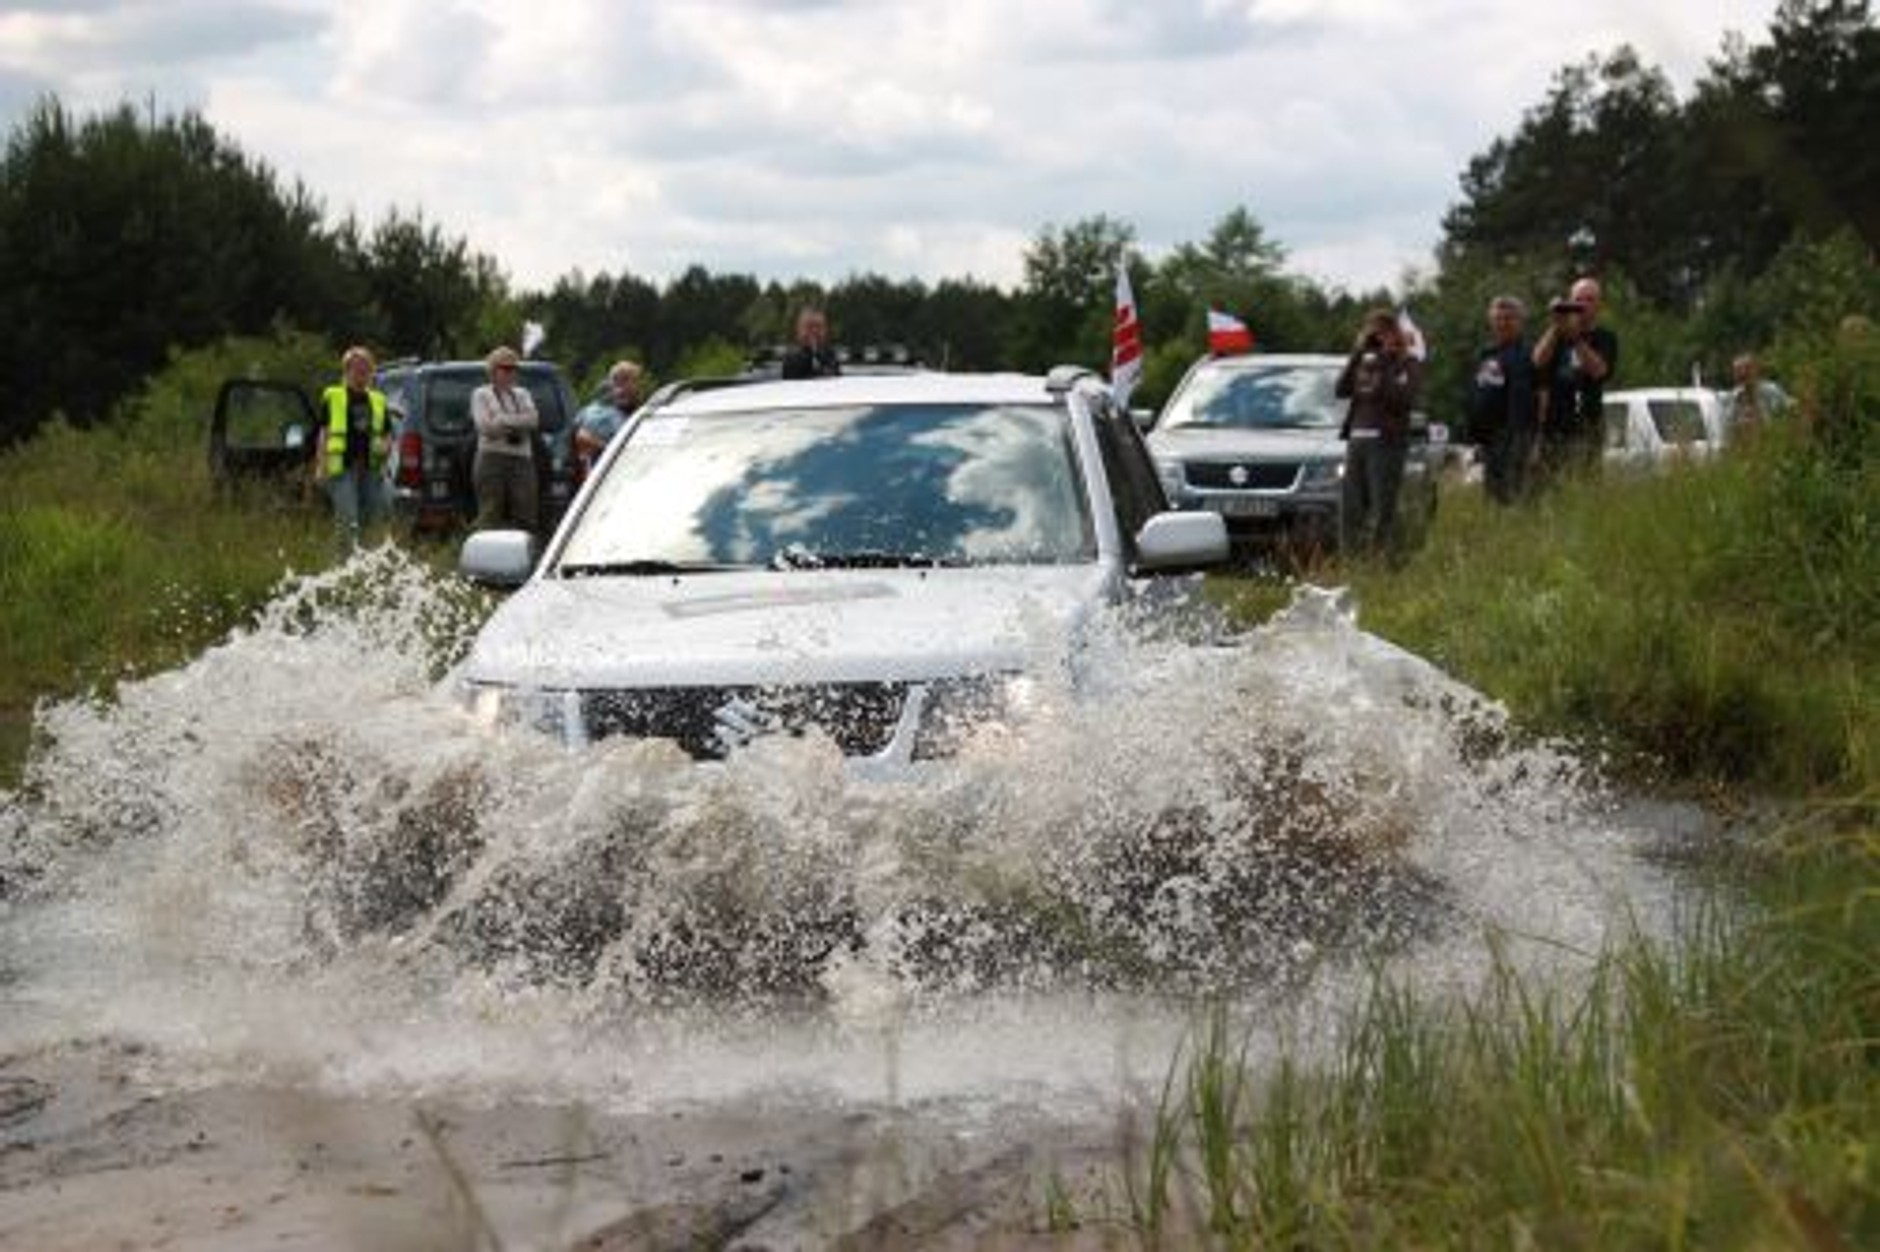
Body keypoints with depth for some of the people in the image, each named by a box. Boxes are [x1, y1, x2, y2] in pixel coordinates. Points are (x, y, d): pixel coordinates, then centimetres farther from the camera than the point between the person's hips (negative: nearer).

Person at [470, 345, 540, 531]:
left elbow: (533, 420, 1)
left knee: (525, 516, -3)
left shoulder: (523, 394, 20)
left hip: (522, 460, 4)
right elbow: (485, 425, -8)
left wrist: (502, 420, -7)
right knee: (490, 516, -9)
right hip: (492, 458, -4)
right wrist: (517, 422, -3)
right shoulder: (481, 395, 7)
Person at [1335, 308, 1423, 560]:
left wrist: (1387, 363, -12)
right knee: (1350, 510, 5)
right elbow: (1342, 390, 4)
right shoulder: (1366, 362, 17)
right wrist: (1357, 353, 0)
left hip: (1387, 442, -6)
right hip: (1356, 440, 6)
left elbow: (1402, 399, -14)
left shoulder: (1408, 364, 1)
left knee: (1382, 511, -9)